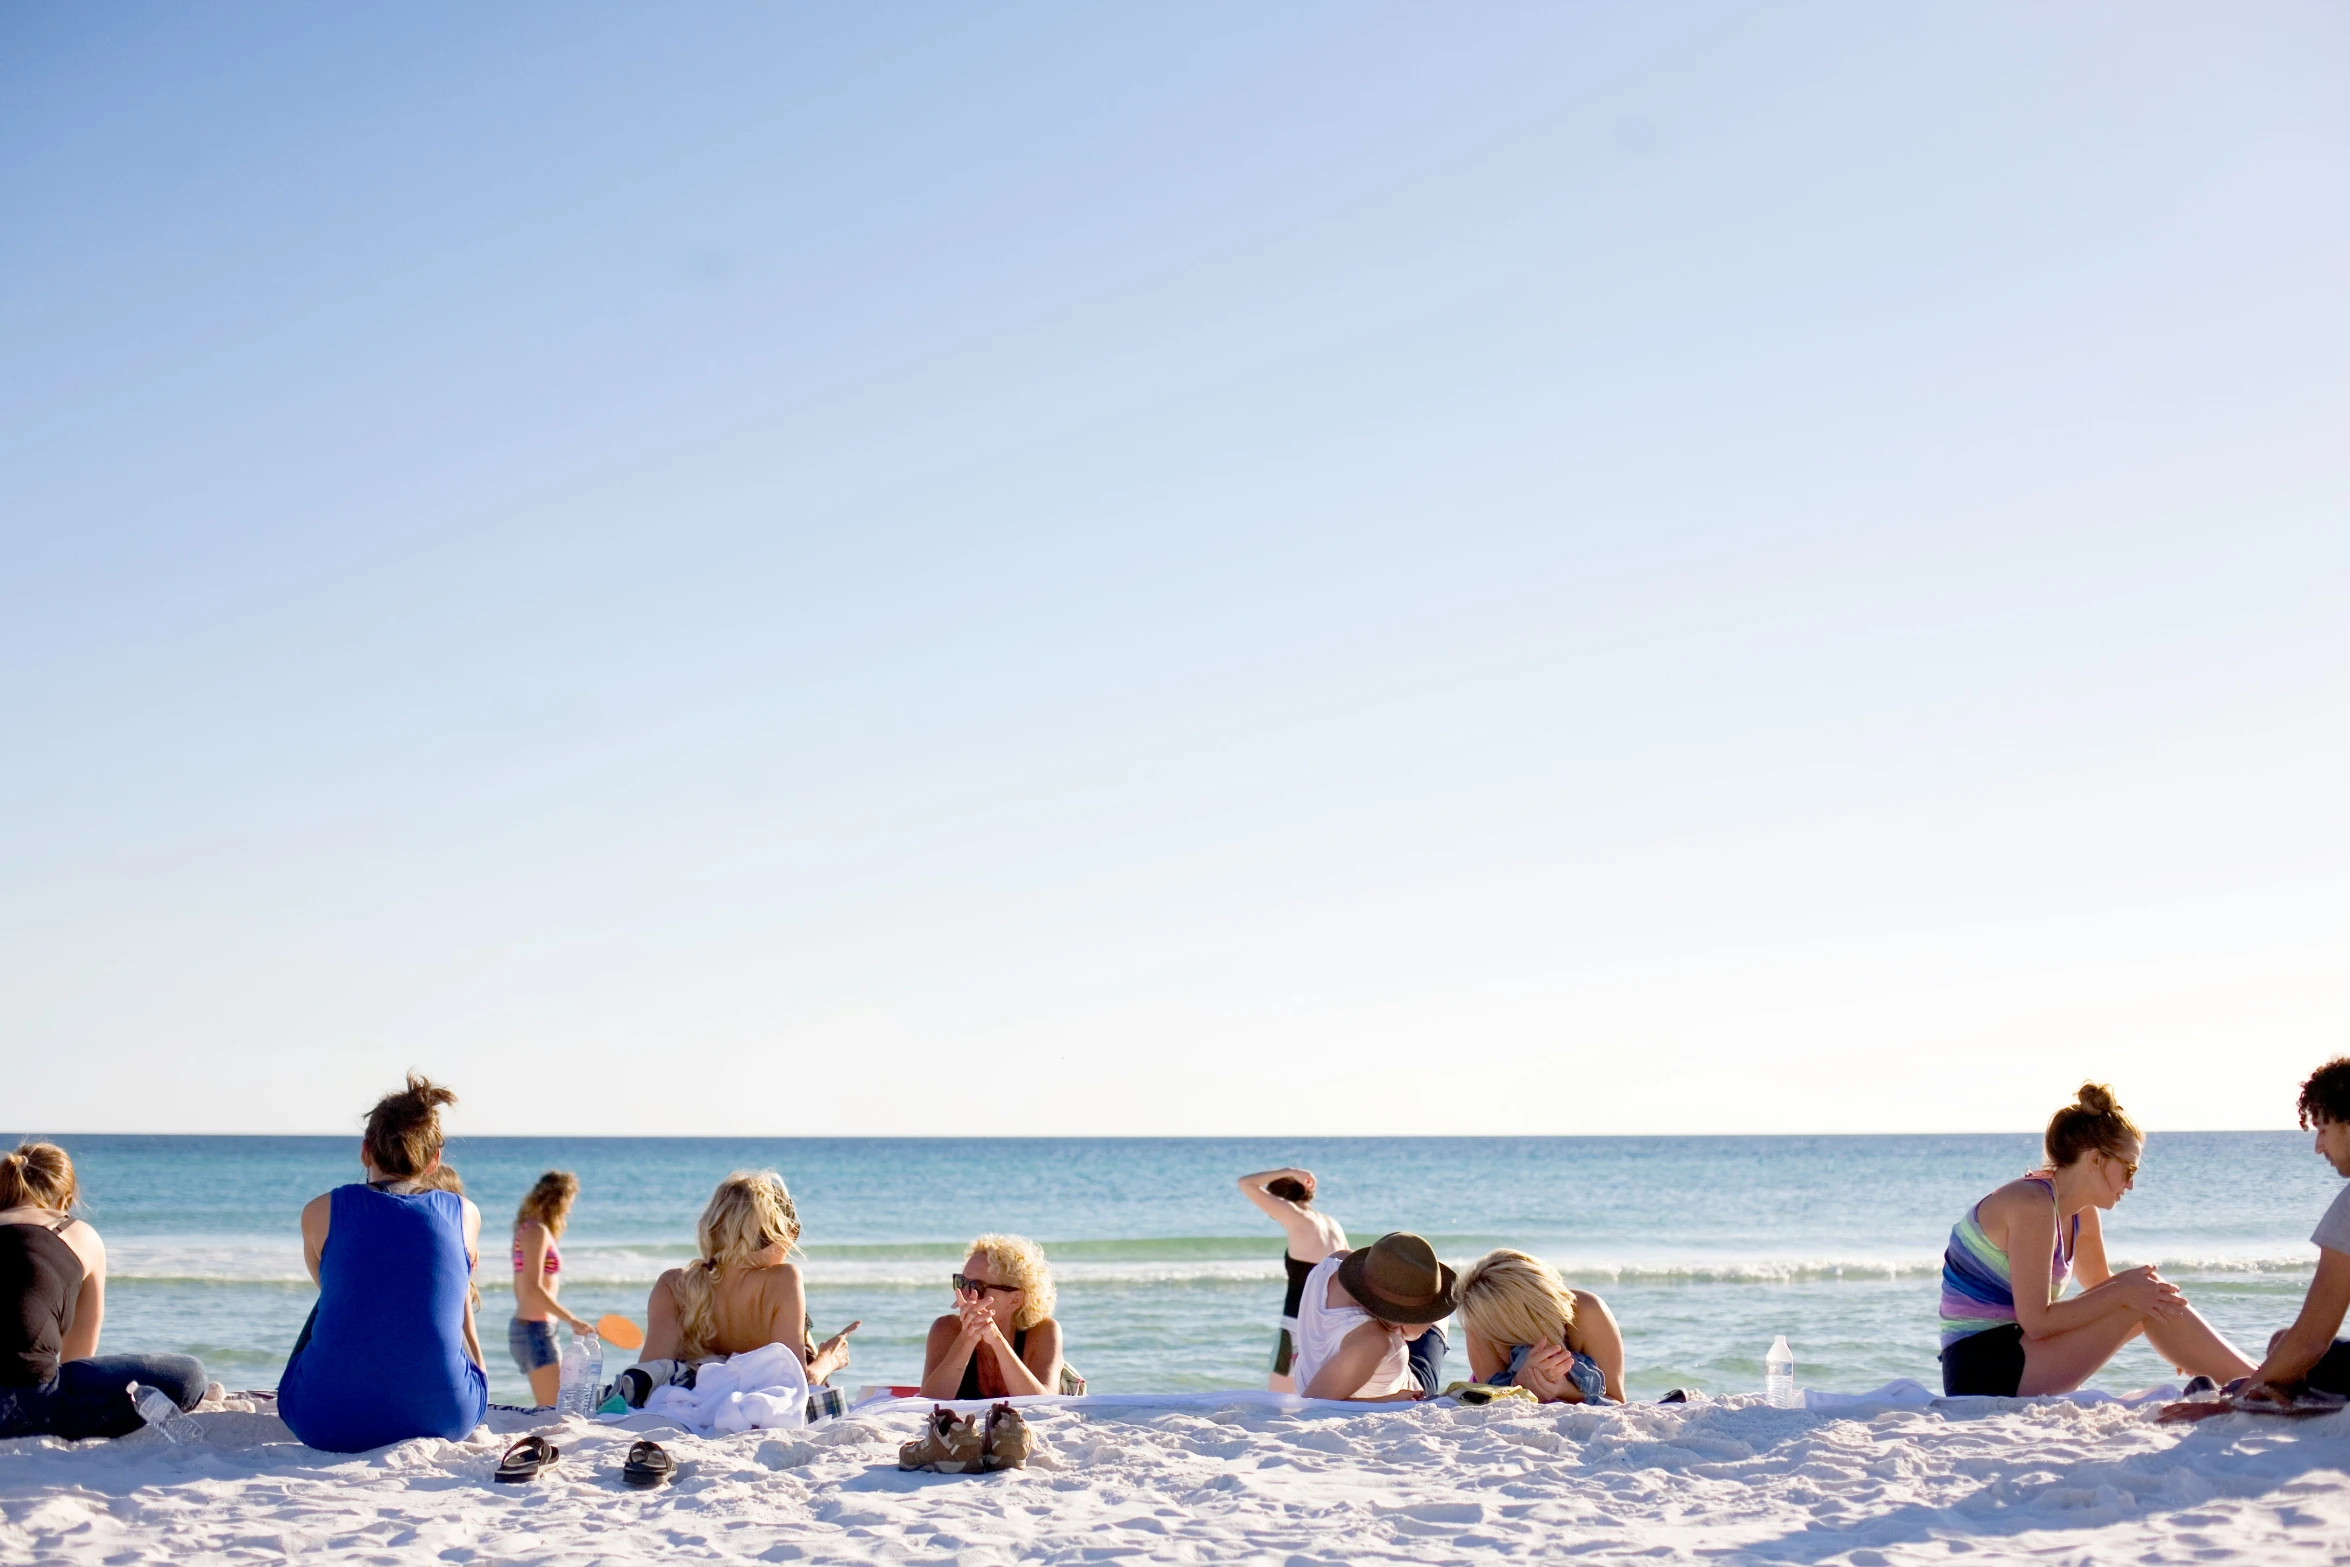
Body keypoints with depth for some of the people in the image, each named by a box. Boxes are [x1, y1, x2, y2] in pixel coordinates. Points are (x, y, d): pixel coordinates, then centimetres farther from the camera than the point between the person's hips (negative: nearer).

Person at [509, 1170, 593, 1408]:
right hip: (535, 1329, -10)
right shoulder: (537, 1231, -13)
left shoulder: (529, 1229, 15)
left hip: (525, 1326, 10)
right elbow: (533, 1289, -21)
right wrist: (572, 1320, -21)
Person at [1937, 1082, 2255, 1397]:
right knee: (2138, 1305, -12)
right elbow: (2036, 1322, -22)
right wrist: (2123, 1293, -16)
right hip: (1985, 1370, -10)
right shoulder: (2032, 1206, -18)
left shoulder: (2081, 1213, 9)